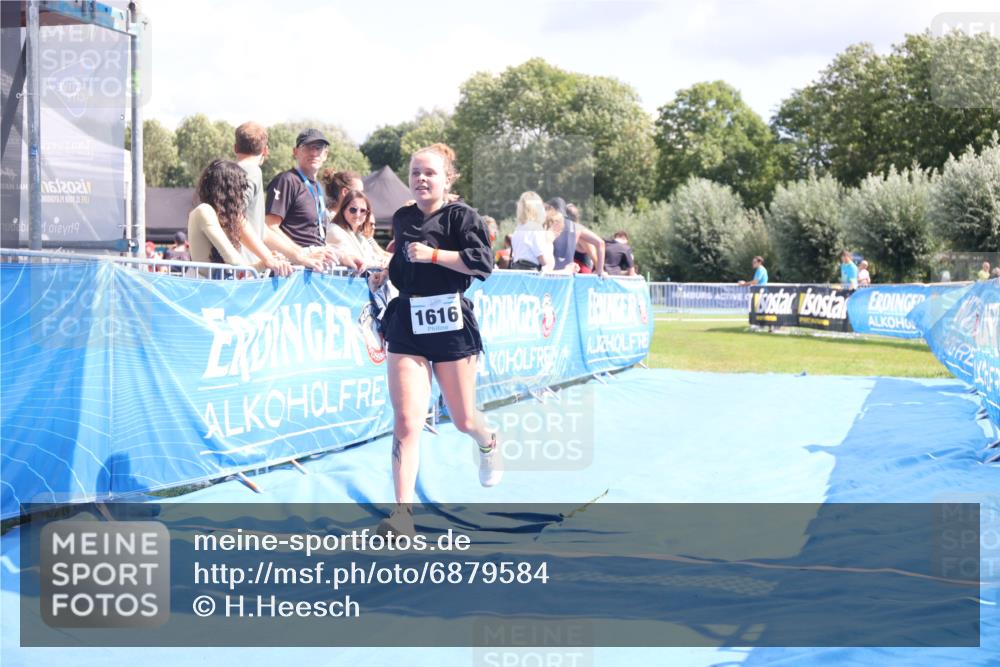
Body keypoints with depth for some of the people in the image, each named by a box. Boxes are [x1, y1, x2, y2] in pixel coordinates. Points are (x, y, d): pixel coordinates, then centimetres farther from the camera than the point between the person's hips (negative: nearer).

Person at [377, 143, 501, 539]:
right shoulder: (402, 219, 12)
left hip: (450, 325, -3)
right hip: (407, 325, 3)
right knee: (406, 421, -11)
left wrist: (432, 255, -21)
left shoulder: (462, 216, -4)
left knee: (463, 420, 10)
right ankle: (402, 513, -11)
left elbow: (482, 263, -18)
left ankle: (487, 441, 48)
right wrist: (383, 273, 14)